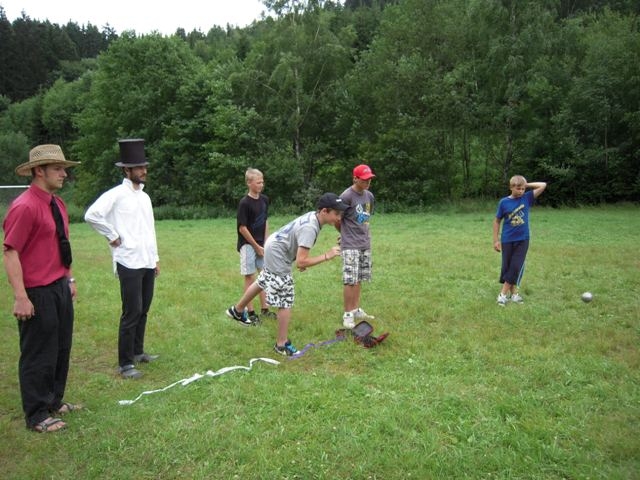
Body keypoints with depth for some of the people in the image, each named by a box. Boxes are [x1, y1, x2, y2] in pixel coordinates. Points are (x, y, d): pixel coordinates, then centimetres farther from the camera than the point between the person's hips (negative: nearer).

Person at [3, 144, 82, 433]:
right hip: (38, 294, -9)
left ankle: (54, 401, 34)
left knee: (61, 349, 18)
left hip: (60, 289, 9)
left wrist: (70, 279, 18)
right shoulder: (25, 207, -17)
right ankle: (37, 416, 17)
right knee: (38, 355, 3)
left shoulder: (57, 204, 10)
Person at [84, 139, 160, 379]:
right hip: (129, 263, -7)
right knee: (131, 313, -5)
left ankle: (137, 352, 28)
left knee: (143, 310, 14)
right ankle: (125, 363, 4)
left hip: (148, 262, 7)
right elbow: (91, 215, -20)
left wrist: (156, 258, 17)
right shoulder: (117, 194, -9)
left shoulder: (145, 196, 15)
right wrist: (112, 236, -12)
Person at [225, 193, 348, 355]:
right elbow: (301, 262, -36)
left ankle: (237, 310, 53)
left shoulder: (312, 215, -5)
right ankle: (281, 344, 8)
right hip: (277, 256, -10)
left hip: (273, 247, 10)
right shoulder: (310, 228, -33)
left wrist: (301, 259, 13)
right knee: (286, 301, -5)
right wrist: (327, 256, -30)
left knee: (262, 282, 31)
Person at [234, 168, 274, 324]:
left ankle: (264, 309, 22)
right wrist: (256, 246, -12)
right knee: (250, 277, 0)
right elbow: (242, 228, -15)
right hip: (248, 244, -6)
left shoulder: (264, 199, 4)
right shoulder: (245, 203, -16)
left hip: (261, 244, 6)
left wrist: (266, 242, 3)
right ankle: (250, 312, 8)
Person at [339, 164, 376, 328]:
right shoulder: (346, 196, -14)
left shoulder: (369, 196, 8)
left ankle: (356, 310, 22)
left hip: (365, 244, 6)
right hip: (350, 245, -6)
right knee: (350, 280, -5)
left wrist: (365, 233, 14)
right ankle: (347, 314, 5)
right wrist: (345, 233, 8)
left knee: (359, 279, 12)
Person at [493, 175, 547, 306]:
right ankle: (513, 292, 19)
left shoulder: (527, 198, -2)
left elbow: (543, 185, -4)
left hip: (523, 239, 1)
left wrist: (526, 185, -7)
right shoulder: (504, 202, -6)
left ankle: (504, 293, 5)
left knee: (517, 267, -4)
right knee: (506, 267, 4)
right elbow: (497, 221, 2)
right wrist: (496, 240, -1)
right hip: (507, 240, -1)